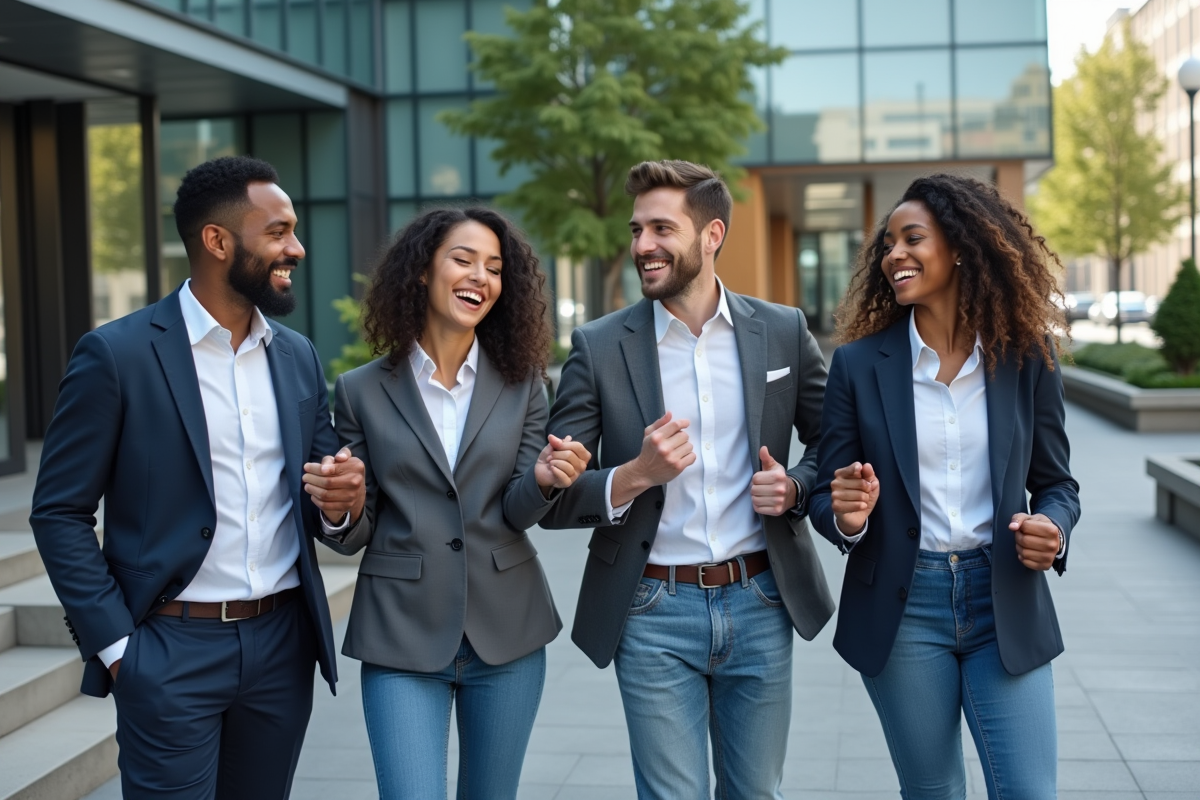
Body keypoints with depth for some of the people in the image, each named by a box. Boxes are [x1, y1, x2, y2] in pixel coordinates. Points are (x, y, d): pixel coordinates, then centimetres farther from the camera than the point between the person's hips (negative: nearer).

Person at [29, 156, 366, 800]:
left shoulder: (298, 356, 8)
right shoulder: (116, 353, -8)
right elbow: (59, 513, -6)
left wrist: (340, 500, -8)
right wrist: (114, 643, -10)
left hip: (283, 642, 5)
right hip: (172, 649, -5)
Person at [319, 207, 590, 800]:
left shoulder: (521, 383, 3)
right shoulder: (363, 390, 0)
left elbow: (518, 512, -2)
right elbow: (354, 535, 2)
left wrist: (542, 480, -23)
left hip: (505, 632, 2)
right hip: (404, 634, -2)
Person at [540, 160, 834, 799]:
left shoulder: (782, 331, 1)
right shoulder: (599, 346, -3)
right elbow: (552, 499, -4)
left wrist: (793, 488, -8)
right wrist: (635, 475, -21)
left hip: (760, 603, 2)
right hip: (654, 612, -2)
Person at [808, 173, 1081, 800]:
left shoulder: (1026, 358, -1)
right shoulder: (859, 364, -2)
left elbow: (1056, 482, 8)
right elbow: (826, 496, 2)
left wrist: (1053, 530, -14)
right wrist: (846, 517, -21)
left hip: (1005, 603, 0)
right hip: (901, 609, 0)